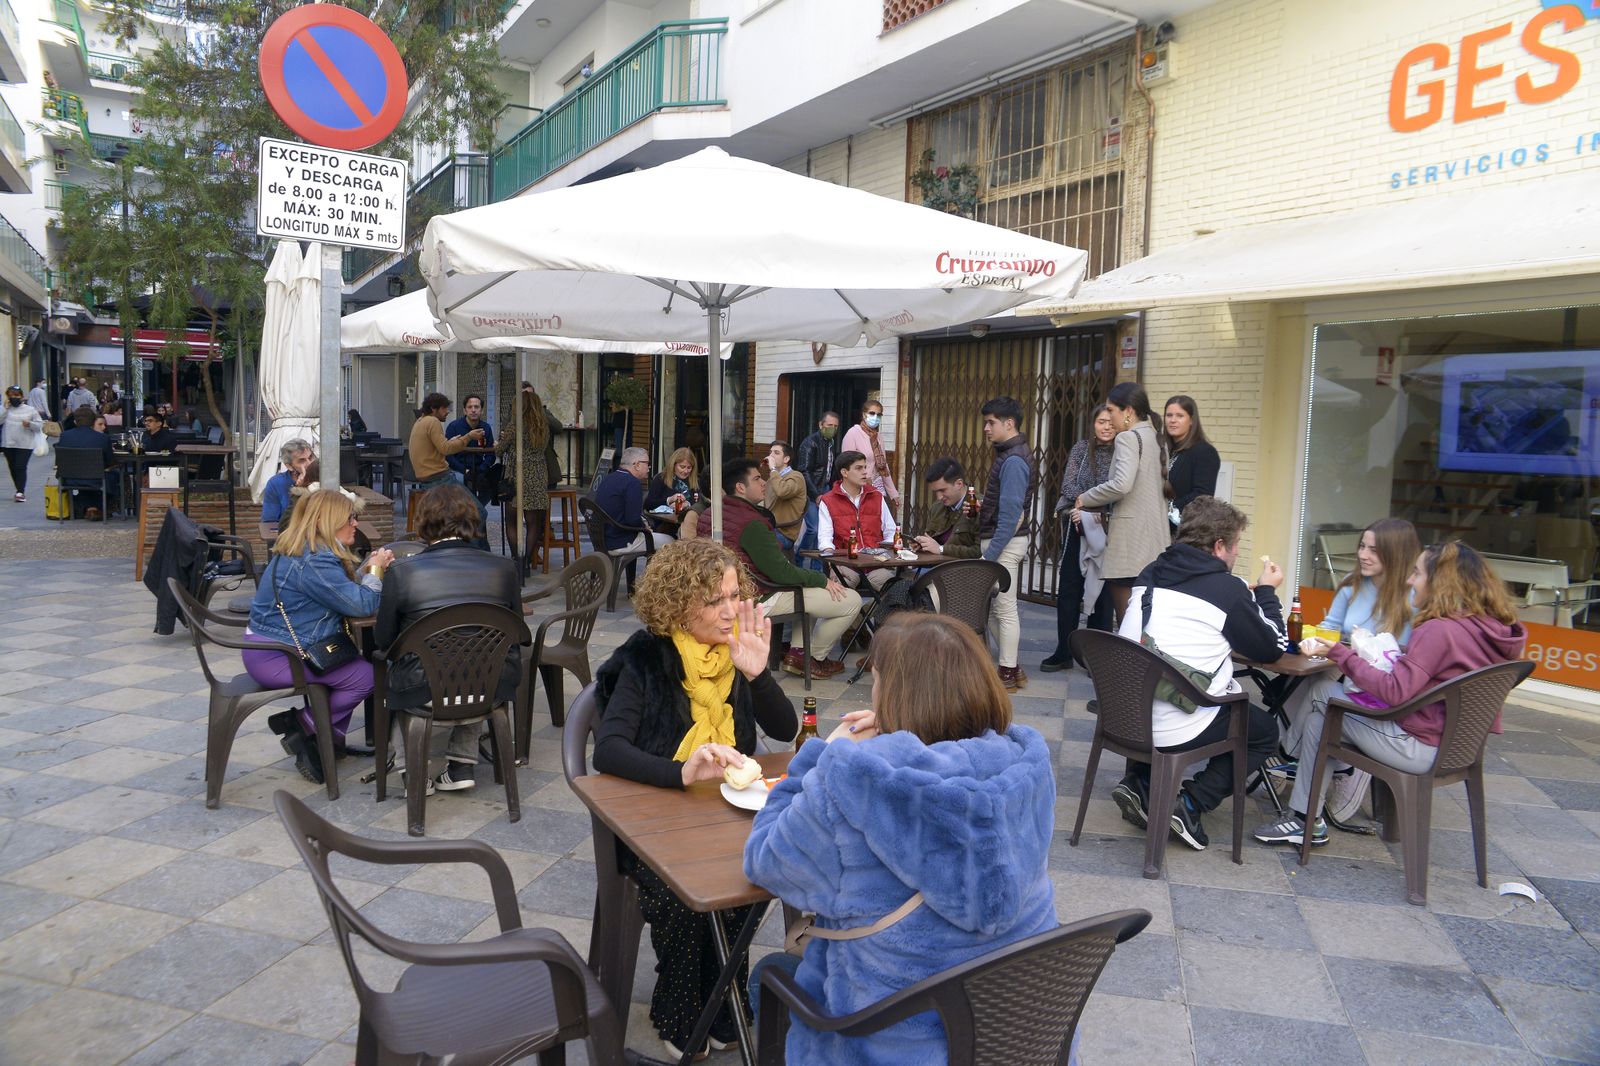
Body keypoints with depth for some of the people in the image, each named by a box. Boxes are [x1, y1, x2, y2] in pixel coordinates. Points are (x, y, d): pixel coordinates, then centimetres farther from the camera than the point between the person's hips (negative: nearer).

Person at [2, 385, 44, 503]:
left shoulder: (30, 410, 3)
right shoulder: (6, 409, 7)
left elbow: (40, 425, 2)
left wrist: (29, 424, -16)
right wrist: (5, 408, -9)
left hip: (25, 444, -3)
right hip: (8, 444, 4)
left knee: (20, 467, -12)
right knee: (13, 468, 10)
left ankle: (20, 492, -12)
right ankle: (21, 491, 22)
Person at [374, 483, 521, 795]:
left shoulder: (402, 572, -9)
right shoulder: (504, 568, -4)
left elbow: (383, 640, 2)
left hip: (424, 693, -1)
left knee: (392, 672, 33)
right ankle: (463, 765, 28)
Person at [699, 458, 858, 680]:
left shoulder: (709, 514, 4)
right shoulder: (751, 522, -24)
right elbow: (781, 572, -24)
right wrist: (823, 580, -10)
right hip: (761, 599, -11)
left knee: (814, 581, 31)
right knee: (852, 600, -8)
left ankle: (796, 651, 20)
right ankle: (814, 657, 12)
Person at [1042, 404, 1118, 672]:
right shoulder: (1081, 449, 5)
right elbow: (1068, 485, -2)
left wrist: (1096, 512, -20)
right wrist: (1089, 505, -17)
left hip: (1106, 532, -2)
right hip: (1077, 529, 2)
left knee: (1102, 592, 5)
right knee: (1068, 589, 5)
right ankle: (1064, 652, 16)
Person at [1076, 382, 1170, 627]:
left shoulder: (1128, 437, -8)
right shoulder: (1155, 438, 17)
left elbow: (1121, 484, -23)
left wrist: (1086, 500, -8)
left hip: (1131, 539, -9)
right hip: (1155, 540, 9)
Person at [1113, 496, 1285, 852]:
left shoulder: (1150, 574, 8)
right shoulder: (1227, 588, -10)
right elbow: (1272, 649, 3)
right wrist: (1267, 592, 17)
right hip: (1177, 731, -6)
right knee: (1266, 730, 20)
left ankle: (1140, 783, 17)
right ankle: (1191, 803, 4)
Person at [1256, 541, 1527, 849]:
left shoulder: (1440, 630, -23)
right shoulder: (1491, 628, 3)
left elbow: (1395, 691, -24)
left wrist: (1337, 652, -21)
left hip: (1421, 748, -9)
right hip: (1457, 745, 9)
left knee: (1321, 713, 7)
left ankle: (1306, 822, 16)